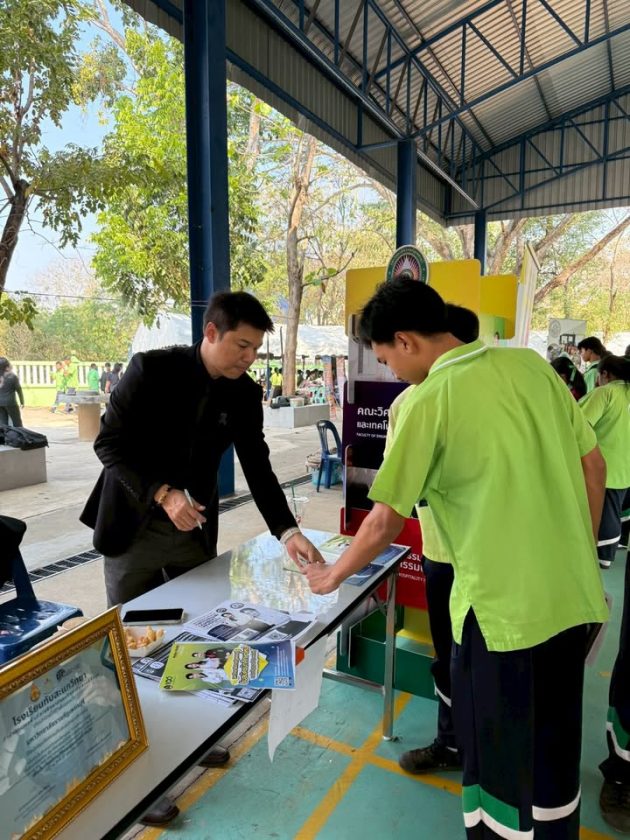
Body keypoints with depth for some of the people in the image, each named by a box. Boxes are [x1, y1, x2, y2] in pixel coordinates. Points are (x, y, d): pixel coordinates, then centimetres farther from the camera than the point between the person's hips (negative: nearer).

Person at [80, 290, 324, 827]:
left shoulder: (245, 395, -5)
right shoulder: (151, 369, -16)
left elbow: (258, 469, -5)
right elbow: (110, 442, -15)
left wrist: (287, 531, -16)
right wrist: (162, 494, -27)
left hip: (195, 529, 4)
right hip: (134, 525, -3)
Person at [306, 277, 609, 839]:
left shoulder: (426, 400, -15)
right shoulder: (531, 364, 2)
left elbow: (386, 523, -12)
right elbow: (594, 467, 8)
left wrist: (331, 578, 4)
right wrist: (578, 559, 17)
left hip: (506, 607, -6)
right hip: (576, 598, 7)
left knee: (501, 756, 16)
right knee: (554, 748, 25)